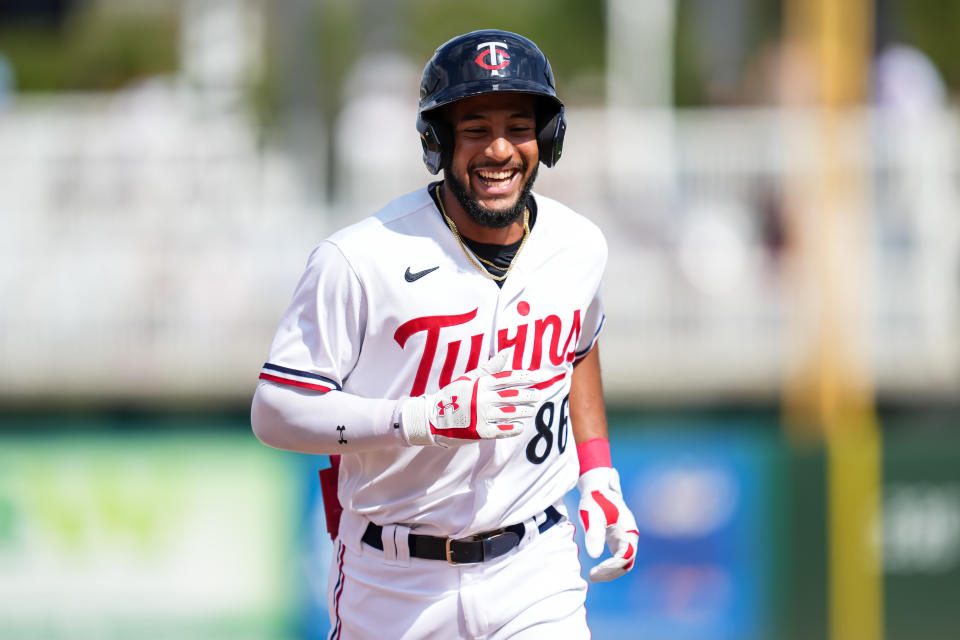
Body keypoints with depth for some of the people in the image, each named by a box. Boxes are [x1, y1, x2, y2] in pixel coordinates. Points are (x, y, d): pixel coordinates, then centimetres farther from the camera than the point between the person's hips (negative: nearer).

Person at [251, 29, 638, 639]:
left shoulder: (579, 247, 1)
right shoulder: (362, 260, -16)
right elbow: (277, 412, -16)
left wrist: (598, 475, 12)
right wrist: (432, 416, -25)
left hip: (534, 571, 3)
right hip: (393, 587, -2)